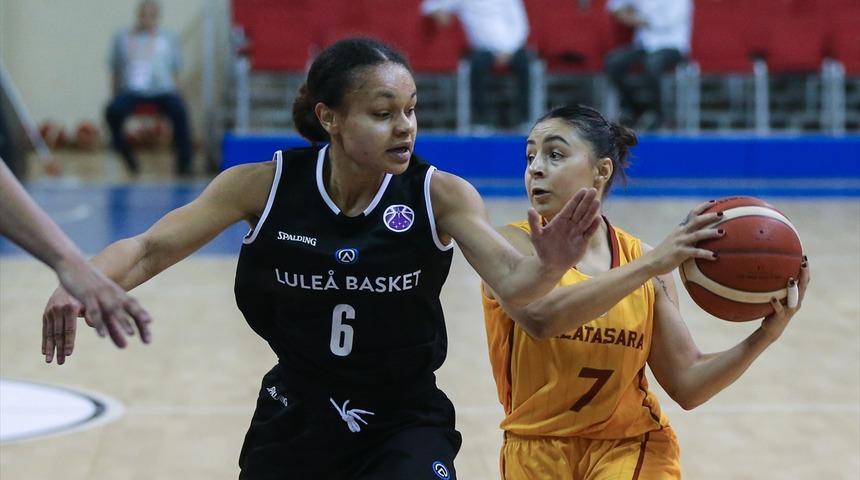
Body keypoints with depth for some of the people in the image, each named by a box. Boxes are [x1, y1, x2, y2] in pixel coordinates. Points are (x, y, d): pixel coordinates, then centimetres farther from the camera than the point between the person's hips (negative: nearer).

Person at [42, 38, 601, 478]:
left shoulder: (440, 195, -15)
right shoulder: (266, 185, -13)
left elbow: (510, 282, -25)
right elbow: (149, 250, -10)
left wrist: (549, 266, -48)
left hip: (404, 425, -1)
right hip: (292, 421, 2)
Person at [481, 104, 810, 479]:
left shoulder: (644, 260, -1)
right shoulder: (514, 244, -9)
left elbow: (687, 385, -2)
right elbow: (540, 316, -31)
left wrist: (764, 336, -15)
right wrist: (649, 265, -34)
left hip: (632, 448, 1)